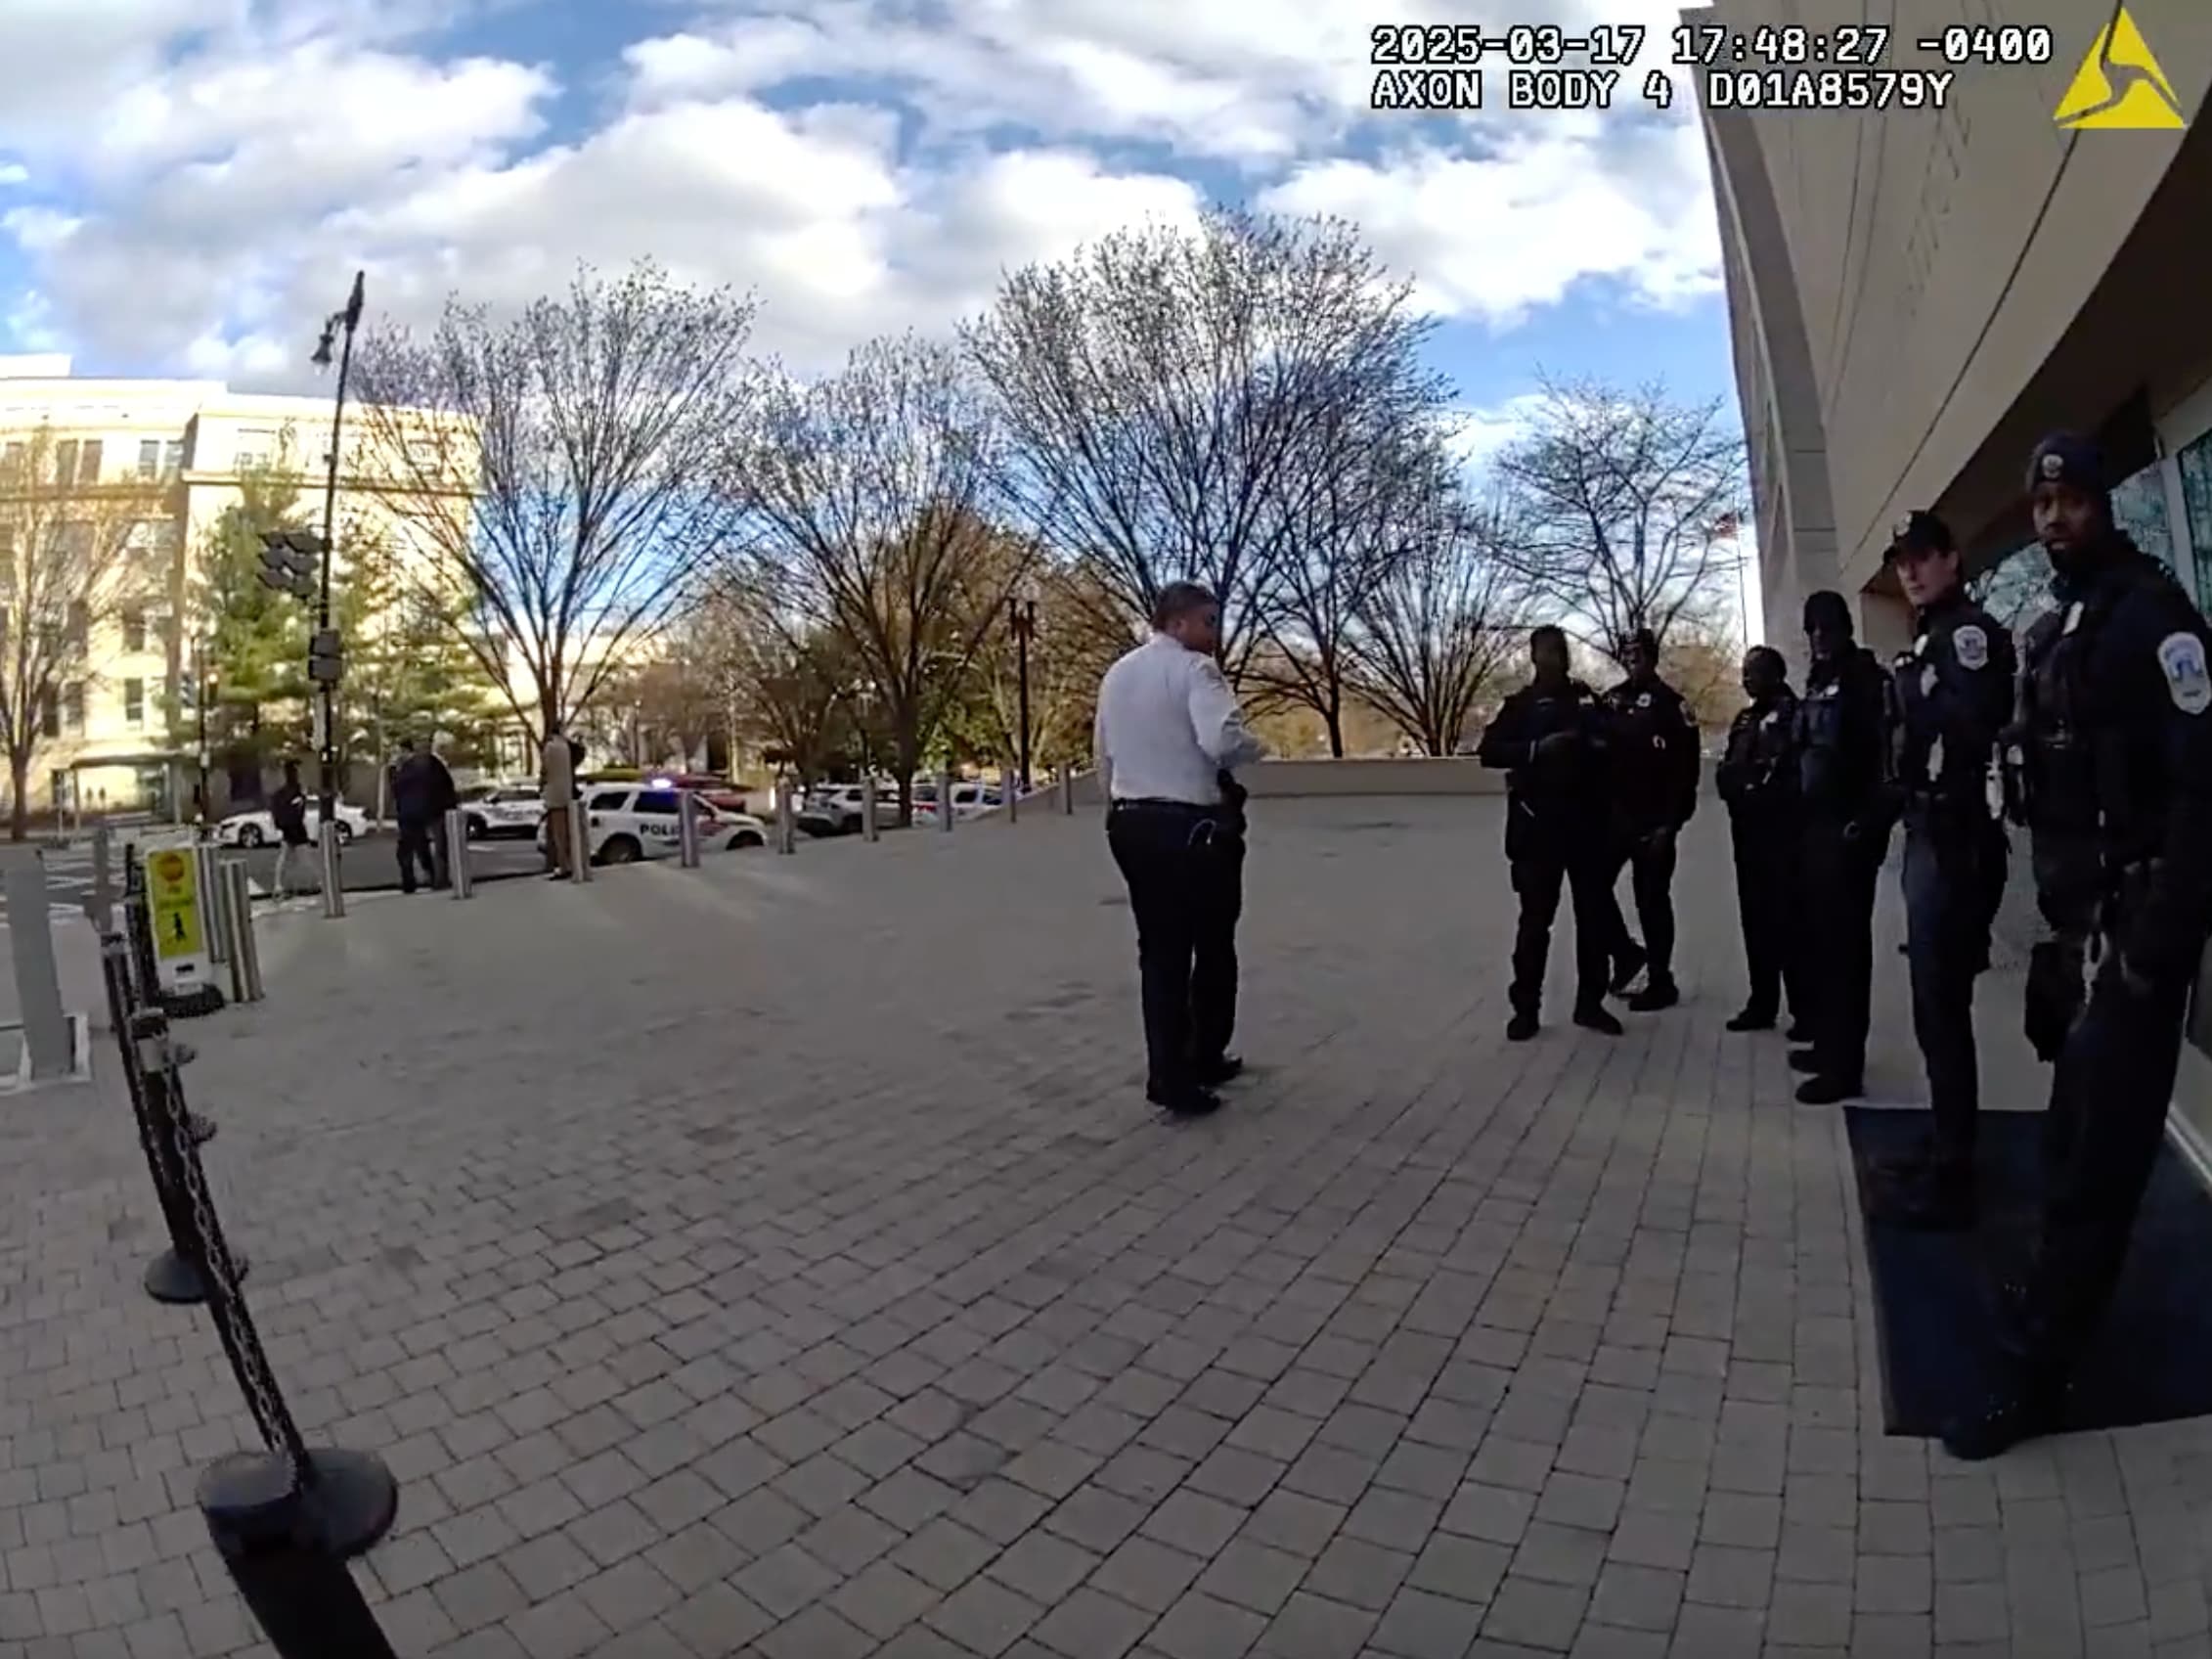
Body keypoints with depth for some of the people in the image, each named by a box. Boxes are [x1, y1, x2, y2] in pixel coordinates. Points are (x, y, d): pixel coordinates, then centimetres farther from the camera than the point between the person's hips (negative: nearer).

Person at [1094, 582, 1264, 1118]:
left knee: (1159, 952, 12)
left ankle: (1169, 1076, 14)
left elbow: (1103, 752, 15)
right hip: (1191, 828, -7)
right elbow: (1222, 740, -27)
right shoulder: (1194, 668, -12)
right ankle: (1205, 1060, 24)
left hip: (1130, 823, 7)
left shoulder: (1116, 674, 12)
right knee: (1211, 948, 12)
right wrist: (1255, 748, -8)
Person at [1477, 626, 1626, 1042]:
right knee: (1536, 917, 0)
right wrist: (1537, 748, -19)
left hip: (1587, 821, 3)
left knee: (1595, 912, 8)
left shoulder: (1587, 699, 12)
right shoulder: (1521, 704, 3)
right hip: (1539, 824, -3)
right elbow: (1488, 750, -8)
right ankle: (1525, 1008, 8)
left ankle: (1590, 1002, 20)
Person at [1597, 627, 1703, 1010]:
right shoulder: (1610, 701, 10)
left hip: (1653, 822, -5)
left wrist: (1670, 823, -15)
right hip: (1614, 817, 5)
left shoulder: (1672, 705, -6)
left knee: (1652, 900, 2)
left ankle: (1661, 982, 13)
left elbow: (1685, 771, -10)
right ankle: (1628, 952, 23)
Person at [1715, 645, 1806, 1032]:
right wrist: (1731, 781, -2)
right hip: (1747, 828, 8)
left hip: (1780, 829, -8)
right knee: (1755, 917, 12)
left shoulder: (1792, 713, -7)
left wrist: (1763, 793, -16)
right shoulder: (1745, 718, 18)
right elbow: (1729, 767, 17)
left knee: (1787, 918, -7)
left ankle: (1806, 1010, -1)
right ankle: (1762, 1004, 20)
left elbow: (1798, 769, -18)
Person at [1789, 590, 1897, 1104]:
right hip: (1816, 827, 8)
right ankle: (1827, 1042, 24)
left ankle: (1845, 1066, -4)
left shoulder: (1867, 678, -6)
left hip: (1848, 829, -8)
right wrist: (1800, 816, 15)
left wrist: (1871, 821, -21)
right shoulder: (1816, 682, 18)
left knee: (1844, 943, -7)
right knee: (1819, 937, 13)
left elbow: (1887, 753, -15)